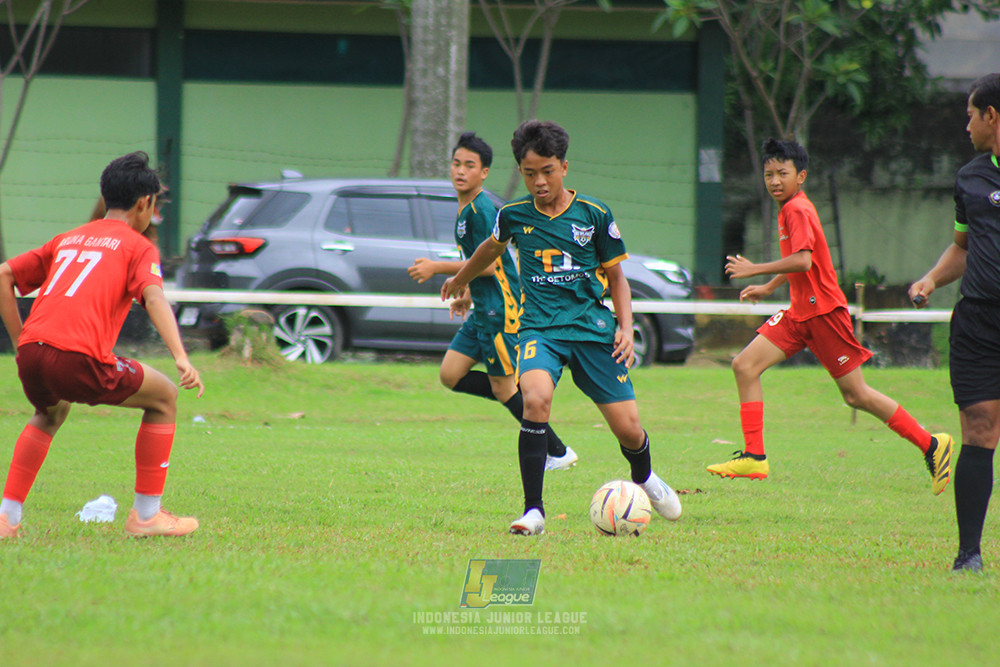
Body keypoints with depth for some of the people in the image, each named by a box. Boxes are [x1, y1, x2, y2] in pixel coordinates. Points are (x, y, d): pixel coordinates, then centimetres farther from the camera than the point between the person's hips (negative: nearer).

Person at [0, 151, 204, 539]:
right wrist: (182, 359, -18)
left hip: (31, 351, 6)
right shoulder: (138, 246, 12)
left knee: (50, 413, 37)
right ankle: (146, 515, 14)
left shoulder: (68, 239, 29)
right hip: (81, 357, -6)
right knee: (164, 398, 16)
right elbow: (153, 296, -7)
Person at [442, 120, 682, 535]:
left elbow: (615, 275, 10)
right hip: (540, 327, 0)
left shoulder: (594, 215, 0)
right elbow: (491, 248, 27)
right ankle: (534, 511, -25)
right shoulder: (514, 215, 3)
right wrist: (460, 280, 41)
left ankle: (644, 479, 37)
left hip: (592, 327, 0)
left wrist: (626, 327, -2)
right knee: (536, 400, -31)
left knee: (628, 428, -2)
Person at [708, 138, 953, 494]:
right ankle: (754, 457, -5)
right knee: (745, 366, -4)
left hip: (823, 311, -9)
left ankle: (931, 445, 8)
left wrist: (754, 270, -22)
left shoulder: (798, 210, -15)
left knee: (855, 394, -3)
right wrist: (768, 287, 30)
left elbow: (803, 261, -28)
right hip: (799, 313, 9)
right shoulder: (790, 209, 14)